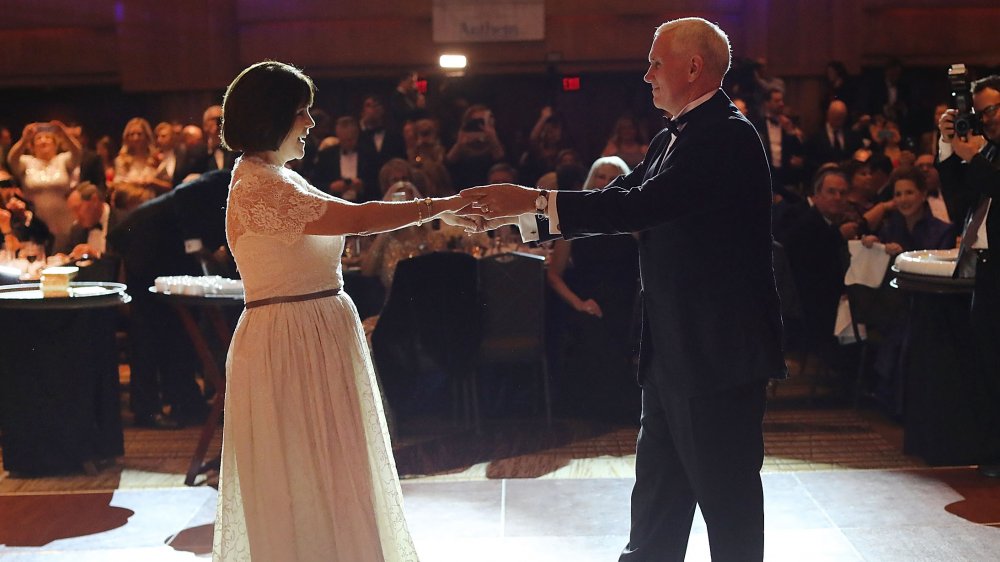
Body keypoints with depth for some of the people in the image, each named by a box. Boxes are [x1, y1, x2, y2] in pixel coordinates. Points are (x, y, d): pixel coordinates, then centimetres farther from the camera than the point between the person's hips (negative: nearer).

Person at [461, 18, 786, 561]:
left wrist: (534, 201, -20)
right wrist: (520, 216, 4)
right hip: (672, 351, 10)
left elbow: (640, 205, -25)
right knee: (657, 495, 19)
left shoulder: (728, 136, -17)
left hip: (719, 351, -10)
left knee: (725, 490, 3)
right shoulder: (673, 138, 14)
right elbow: (619, 200, 12)